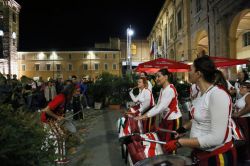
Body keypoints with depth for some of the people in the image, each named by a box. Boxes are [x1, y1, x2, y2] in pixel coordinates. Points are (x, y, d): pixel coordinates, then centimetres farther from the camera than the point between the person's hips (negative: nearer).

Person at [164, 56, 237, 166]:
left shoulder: (218, 94, -24)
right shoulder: (202, 93, 4)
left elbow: (216, 138, -29)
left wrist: (179, 142, -28)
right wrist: (184, 128, 6)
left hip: (218, 156, -8)